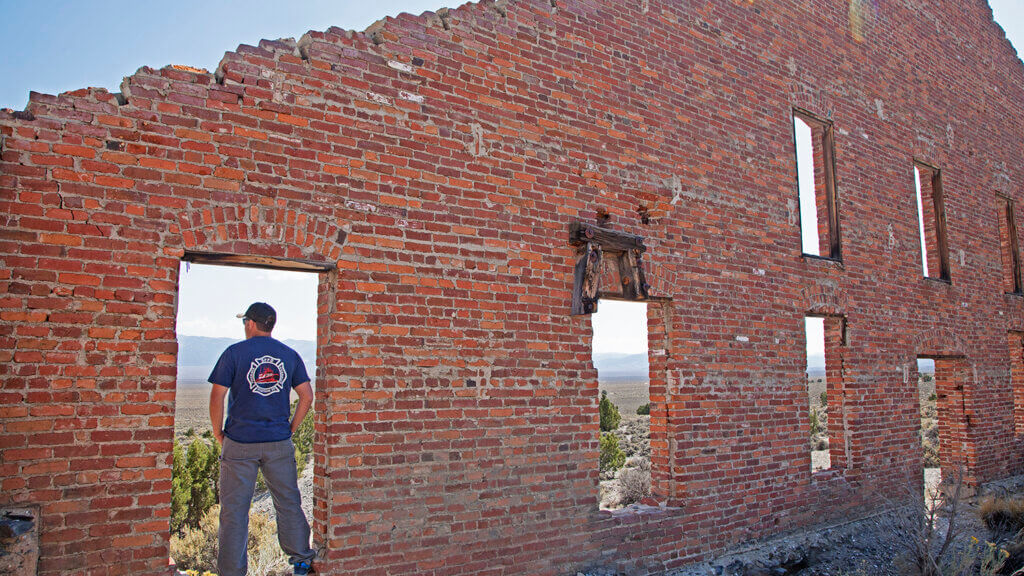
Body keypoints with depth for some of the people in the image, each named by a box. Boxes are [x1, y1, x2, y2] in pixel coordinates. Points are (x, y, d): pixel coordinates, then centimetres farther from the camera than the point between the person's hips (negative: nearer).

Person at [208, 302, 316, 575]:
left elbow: (217, 396, -8)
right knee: (288, 504, 12)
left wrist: (218, 432, 4)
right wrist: (291, 428, 11)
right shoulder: (290, 355, 6)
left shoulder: (234, 352, -4)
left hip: (240, 442, -3)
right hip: (279, 443, 3)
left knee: (234, 509, 5)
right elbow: (307, 396, 4)